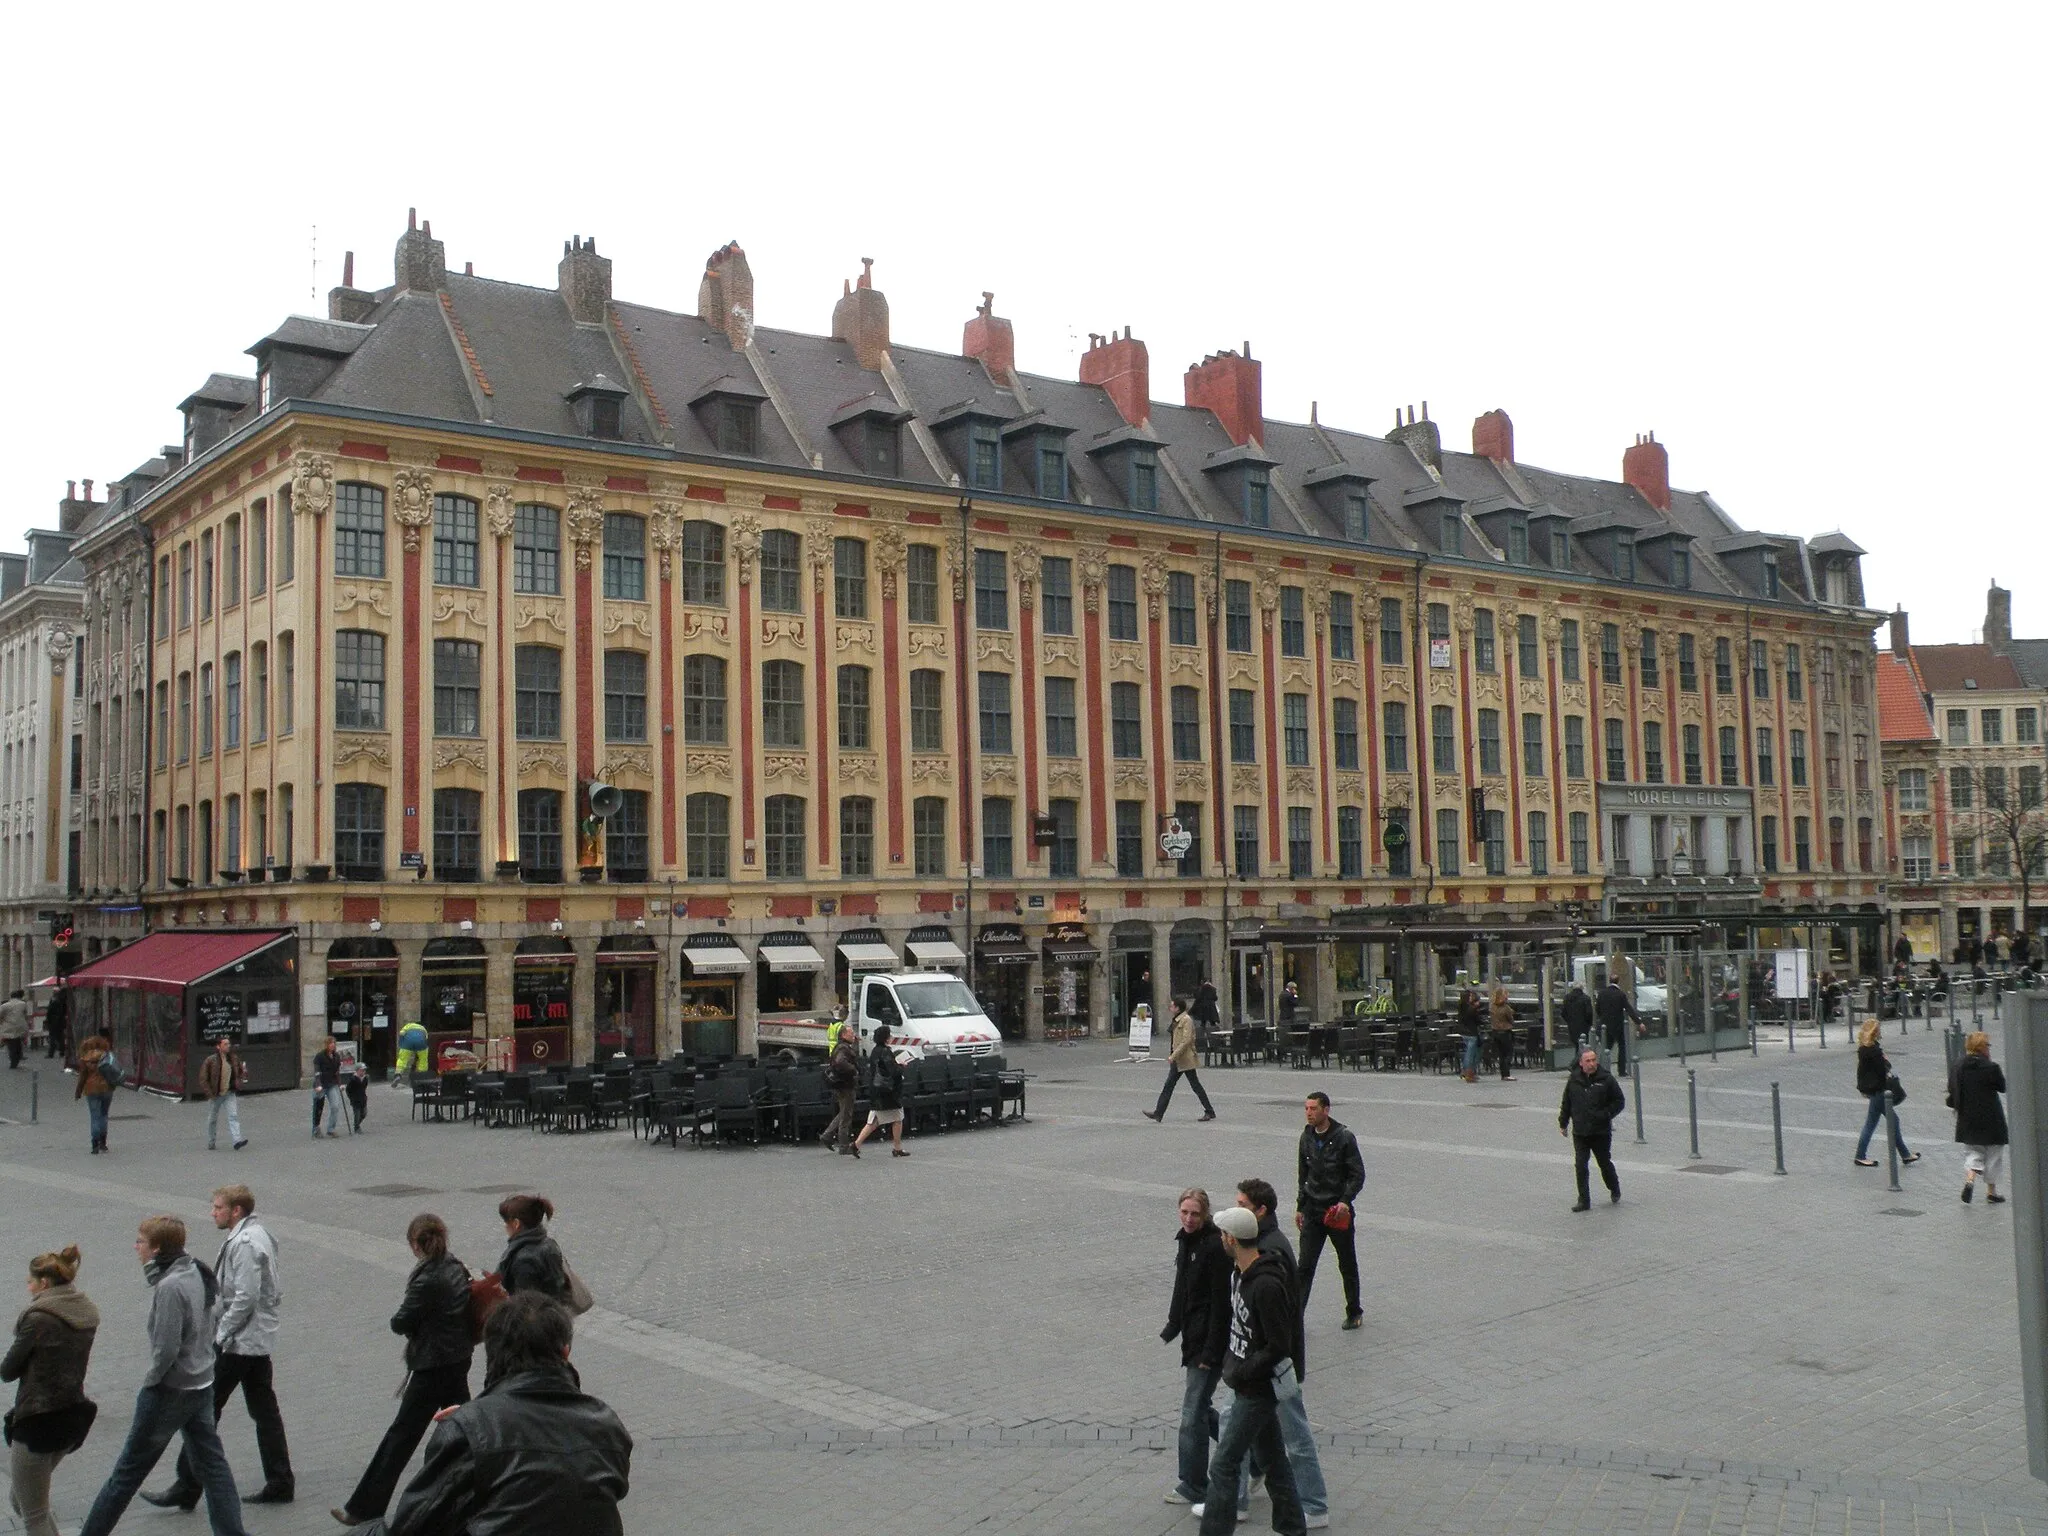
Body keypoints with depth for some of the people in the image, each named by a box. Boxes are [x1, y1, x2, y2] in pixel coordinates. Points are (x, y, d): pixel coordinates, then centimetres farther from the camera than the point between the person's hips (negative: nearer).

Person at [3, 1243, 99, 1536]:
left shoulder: (38, 1317, -16)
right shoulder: (87, 1314, 7)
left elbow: (7, 1371, -8)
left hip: (39, 1421, -8)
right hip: (75, 1418, 8)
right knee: (19, 1497, 25)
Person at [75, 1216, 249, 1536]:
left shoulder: (170, 1287, -23)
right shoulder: (199, 1273, 3)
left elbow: (166, 1348, -24)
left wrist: (149, 1380, -9)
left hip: (170, 1390, -8)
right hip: (202, 1386, 8)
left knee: (128, 1470, 8)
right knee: (212, 1464, 13)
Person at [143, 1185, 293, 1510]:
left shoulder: (244, 1243, -19)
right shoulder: (259, 1234, 12)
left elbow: (245, 1297, -24)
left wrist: (221, 1335, -15)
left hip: (237, 1342, -10)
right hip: (261, 1339, 10)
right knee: (264, 1409, 12)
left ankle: (187, 1488, 5)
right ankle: (280, 1483, 16)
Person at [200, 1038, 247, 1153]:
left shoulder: (234, 1058, 4)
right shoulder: (211, 1060, -10)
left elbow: (240, 1071, 20)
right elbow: (203, 1079, -9)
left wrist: (244, 1073, -4)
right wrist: (210, 1093, -14)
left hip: (230, 1093, 3)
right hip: (215, 1095, -3)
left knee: (234, 1115, -13)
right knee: (212, 1119, 10)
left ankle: (237, 1140, -23)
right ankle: (211, 1144, 26)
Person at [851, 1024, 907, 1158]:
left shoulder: (874, 1051, 12)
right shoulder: (885, 1052, -16)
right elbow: (894, 1071, -22)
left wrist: (897, 1064, 15)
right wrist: (901, 1066, -1)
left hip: (875, 1092, 8)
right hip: (888, 1092, -8)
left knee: (873, 1122, 10)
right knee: (897, 1119, 6)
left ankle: (857, 1143, -1)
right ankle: (897, 1149, 12)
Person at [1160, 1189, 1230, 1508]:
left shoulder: (1215, 1246, -19)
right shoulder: (1185, 1241, 8)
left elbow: (1221, 1303, -20)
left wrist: (1211, 1351, -21)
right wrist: (1172, 1327, 19)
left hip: (1209, 1341, -9)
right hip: (1193, 1339, 9)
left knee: (1193, 1414, -4)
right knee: (1200, 1409, 17)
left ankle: (1193, 1487, 7)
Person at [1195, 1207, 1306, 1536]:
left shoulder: (1266, 1285, -26)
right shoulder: (1240, 1272, 3)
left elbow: (1278, 1347, -23)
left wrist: (1238, 1373, -18)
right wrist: (1231, 1359, 9)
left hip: (1258, 1388, -9)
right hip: (1250, 1384, 9)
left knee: (1224, 1465, -5)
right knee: (1272, 1458, 19)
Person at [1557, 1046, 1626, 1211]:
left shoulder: (1606, 1078, -6)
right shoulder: (1574, 1079, 2)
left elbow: (1620, 1101, 1)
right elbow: (1566, 1103, 13)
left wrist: (1606, 1114, -12)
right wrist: (1563, 1123, 13)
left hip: (1601, 1132, -2)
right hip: (1580, 1133, 2)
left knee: (1605, 1163, 12)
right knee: (1580, 1166, -4)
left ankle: (1615, 1191, 38)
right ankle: (1584, 1201, 2)